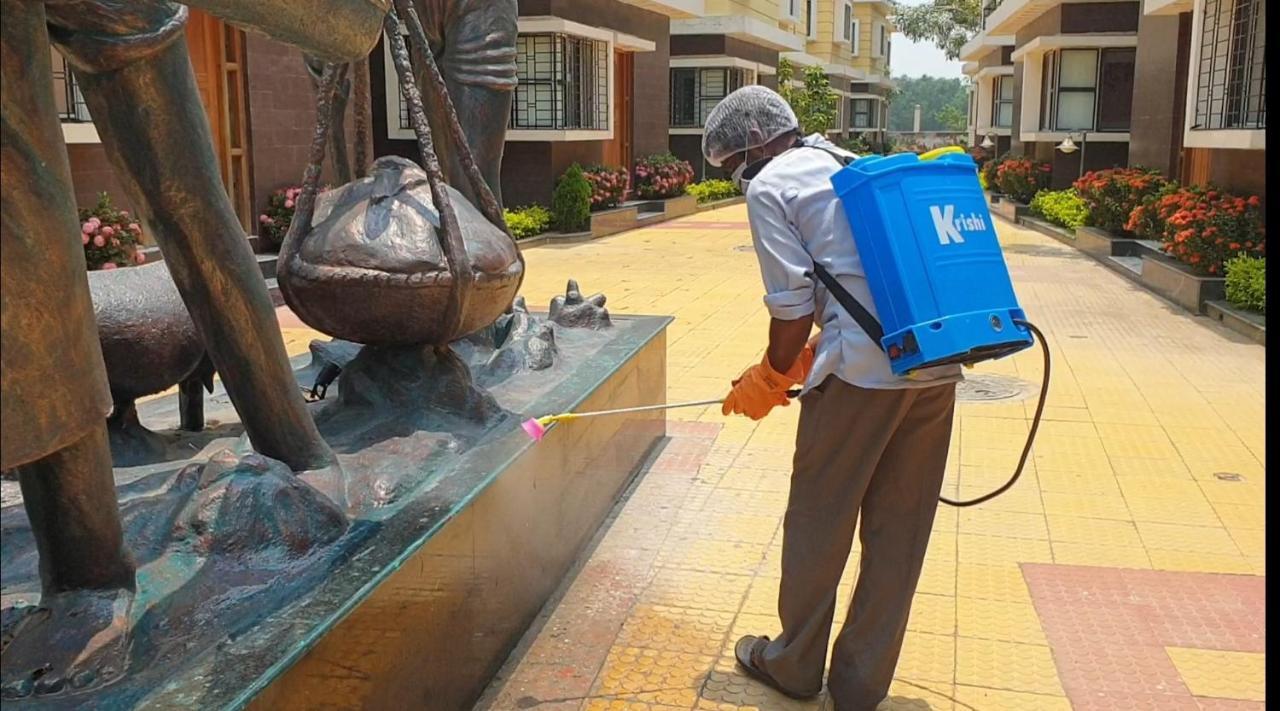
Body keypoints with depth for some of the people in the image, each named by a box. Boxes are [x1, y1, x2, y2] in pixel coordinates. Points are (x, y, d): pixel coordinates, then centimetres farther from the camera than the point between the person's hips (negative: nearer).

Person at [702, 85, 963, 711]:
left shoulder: (770, 186, 0)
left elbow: (793, 306, -6)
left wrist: (770, 380, 10)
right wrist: (804, 361, 24)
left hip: (863, 373, -7)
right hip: (936, 362, 8)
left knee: (818, 524, 11)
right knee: (898, 533, 14)